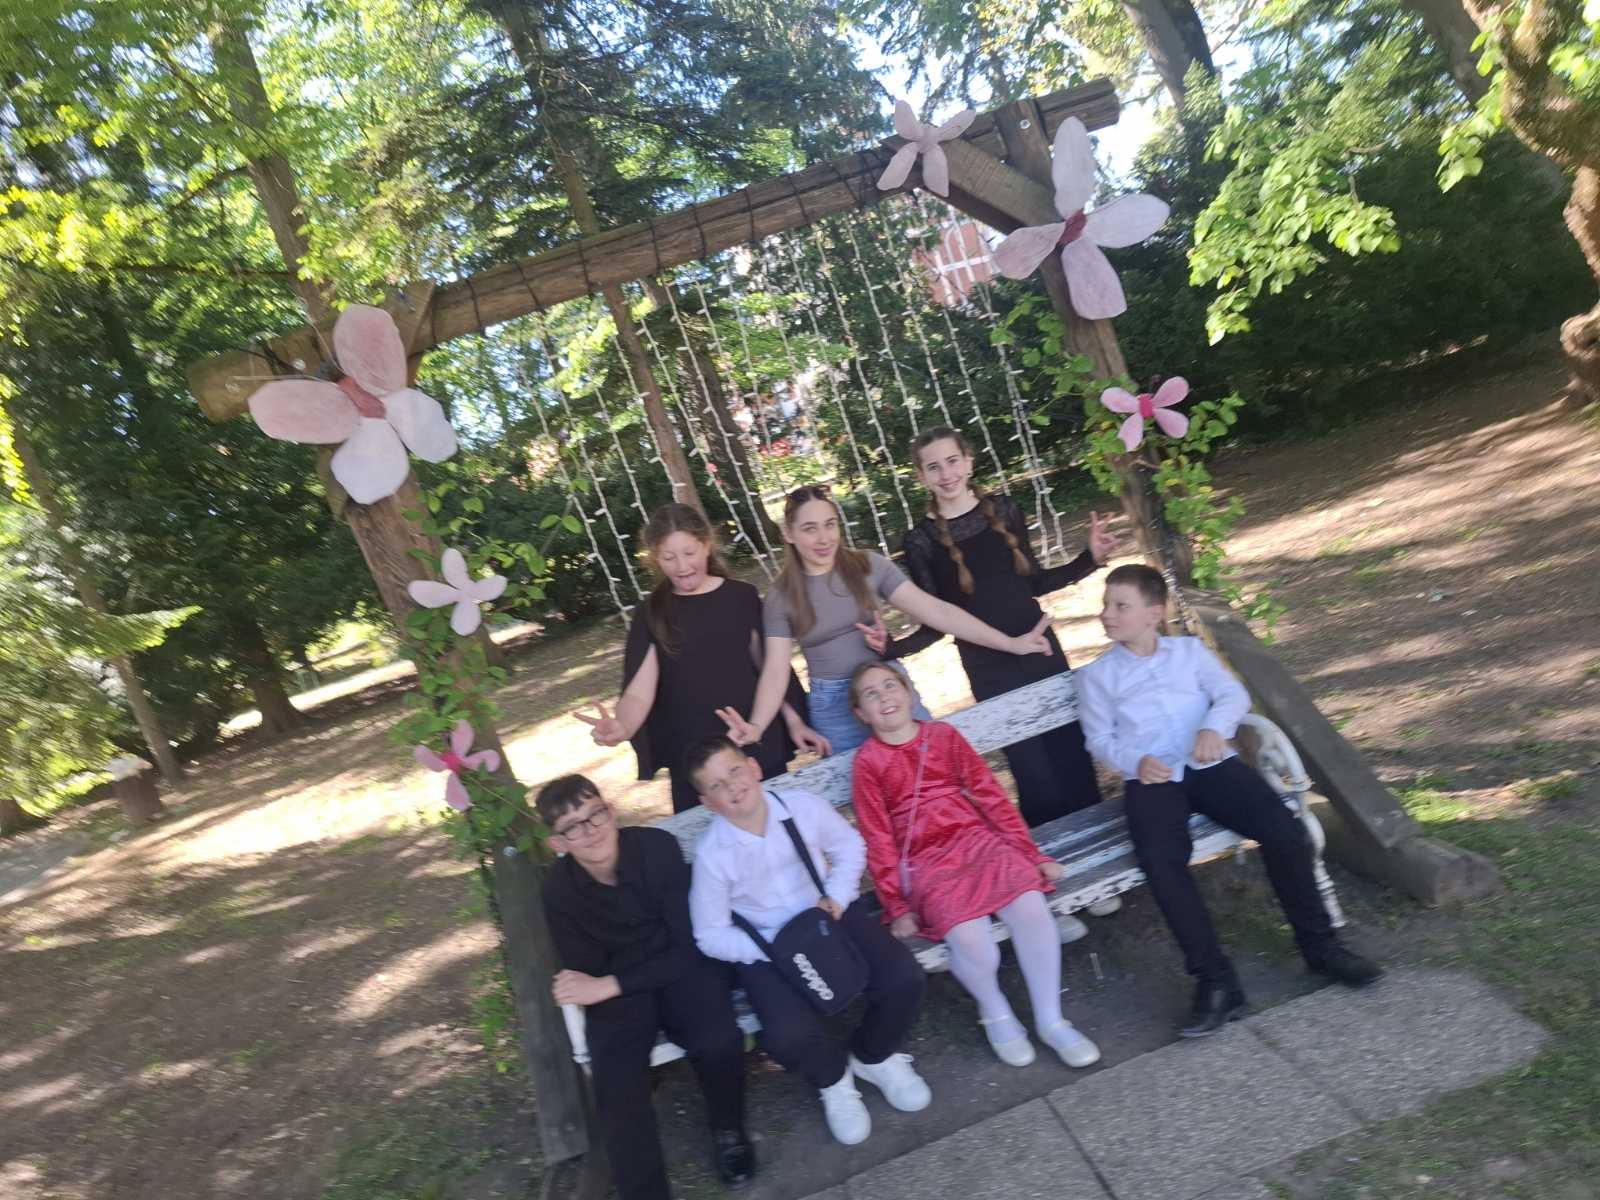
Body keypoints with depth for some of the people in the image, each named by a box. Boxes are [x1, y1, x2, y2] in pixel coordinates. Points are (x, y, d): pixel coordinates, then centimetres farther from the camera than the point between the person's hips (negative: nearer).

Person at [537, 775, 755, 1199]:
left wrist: (609, 986, -23)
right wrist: (600, 990, -24)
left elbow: (688, 947, -17)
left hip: (679, 968, -1)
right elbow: (584, 976, -2)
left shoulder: (658, 847, -19)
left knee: (719, 1042, -29)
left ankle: (728, 1131, 4)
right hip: (614, 988, 1)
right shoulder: (559, 888, -10)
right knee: (616, 1088, -26)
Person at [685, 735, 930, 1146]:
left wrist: (837, 896, -10)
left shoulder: (805, 808, -12)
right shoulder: (712, 854, -17)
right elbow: (711, 935, -9)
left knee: (904, 979, -18)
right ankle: (833, 1080, 13)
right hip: (763, 948, -2)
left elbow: (850, 846, 7)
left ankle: (874, 1057, 18)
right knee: (790, 1036, -28)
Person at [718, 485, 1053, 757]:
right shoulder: (781, 596, -4)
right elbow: (776, 669, -9)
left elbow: (934, 610, -9)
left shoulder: (869, 566, -4)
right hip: (833, 708, 0)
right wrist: (756, 727, -28)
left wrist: (1008, 643, -15)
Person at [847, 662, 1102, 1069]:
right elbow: (878, 840, 2)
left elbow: (991, 795, 10)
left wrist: (1033, 853, 6)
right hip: (926, 862, -3)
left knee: (1032, 910, -24)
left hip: (978, 840, 3)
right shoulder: (867, 761, 2)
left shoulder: (942, 734, 9)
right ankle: (995, 1011, 6)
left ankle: (1050, 1020, -2)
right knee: (972, 943, -28)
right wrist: (896, 906, -3)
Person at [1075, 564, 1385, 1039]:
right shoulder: (1097, 675, 14)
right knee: (1160, 861, -31)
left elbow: (1233, 694, 6)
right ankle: (1215, 981, -24)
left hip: (1210, 764, 2)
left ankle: (1318, 943, 3)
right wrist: (1135, 762, -12)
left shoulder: (1190, 649, 17)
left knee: (1285, 830, -21)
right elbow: (1100, 738, 9)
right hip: (1151, 778, -1)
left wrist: (1214, 727, -16)